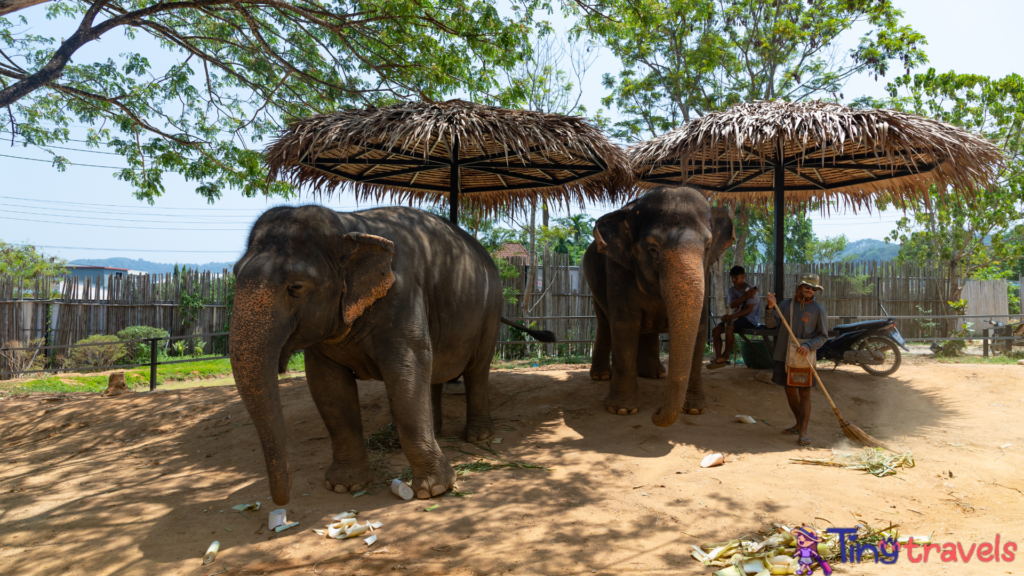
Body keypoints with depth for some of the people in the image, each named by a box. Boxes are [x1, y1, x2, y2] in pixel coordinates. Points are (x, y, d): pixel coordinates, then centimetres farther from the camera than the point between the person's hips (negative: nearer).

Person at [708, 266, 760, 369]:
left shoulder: (750, 290, -10)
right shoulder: (731, 290, 10)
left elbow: (748, 310, -19)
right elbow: (731, 305, -7)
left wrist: (731, 316, -29)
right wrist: (744, 296, -23)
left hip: (749, 319, -7)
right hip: (736, 317, 7)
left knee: (728, 326, -33)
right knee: (715, 330, -13)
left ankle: (725, 356, -22)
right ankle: (718, 358, -20)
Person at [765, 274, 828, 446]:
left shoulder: (818, 309, -1)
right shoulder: (785, 304, 8)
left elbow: (823, 336, -2)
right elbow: (770, 323, 0)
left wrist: (808, 346, -19)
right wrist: (770, 307, -18)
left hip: (804, 356, -4)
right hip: (784, 355, 4)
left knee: (804, 393, -2)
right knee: (790, 390, 13)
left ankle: (803, 431, 2)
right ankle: (799, 424, 30)